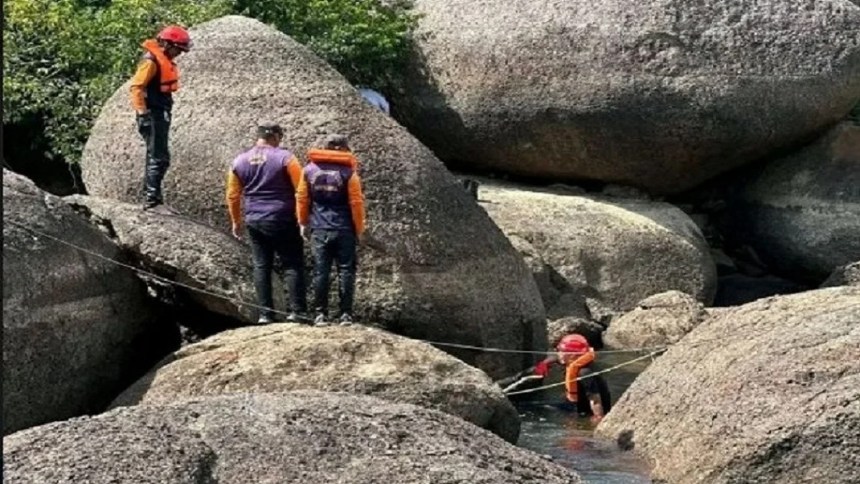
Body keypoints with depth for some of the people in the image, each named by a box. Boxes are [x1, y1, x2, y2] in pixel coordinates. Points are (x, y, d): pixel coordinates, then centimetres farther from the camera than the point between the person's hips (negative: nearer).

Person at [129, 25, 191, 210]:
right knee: (159, 157, -13)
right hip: (152, 115, -10)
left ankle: (150, 194, 25)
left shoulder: (165, 61, 14)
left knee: (156, 156, 16)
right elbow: (136, 87, -21)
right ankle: (152, 197, -15)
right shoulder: (151, 61, -15)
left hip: (161, 116, 10)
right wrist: (142, 112, -24)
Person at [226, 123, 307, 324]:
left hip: (255, 222, 4)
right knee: (292, 265, 0)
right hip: (283, 221, -4)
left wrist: (236, 222, 23)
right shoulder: (285, 157, -7)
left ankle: (265, 313, 6)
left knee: (261, 266, 8)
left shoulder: (239, 162, 7)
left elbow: (232, 196, 13)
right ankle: (297, 311, -6)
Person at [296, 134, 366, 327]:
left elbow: (302, 198, 7)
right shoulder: (348, 172, -7)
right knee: (346, 271, 3)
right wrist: (359, 229, 5)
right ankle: (346, 314, 0)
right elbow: (356, 203, -5)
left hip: (319, 230, 2)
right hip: (344, 230, -2)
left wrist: (303, 223, 19)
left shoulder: (309, 170, 3)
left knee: (320, 271, 4)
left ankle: (321, 314, 3)